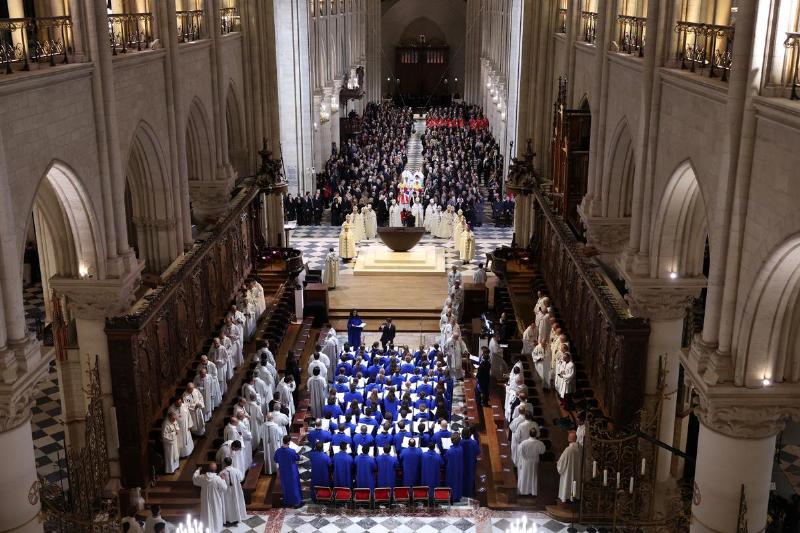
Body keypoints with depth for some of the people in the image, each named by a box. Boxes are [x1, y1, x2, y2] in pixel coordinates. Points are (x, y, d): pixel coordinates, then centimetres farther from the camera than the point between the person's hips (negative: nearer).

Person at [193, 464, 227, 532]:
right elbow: (224, 488, -16)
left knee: (207, 513, 22)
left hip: (206, 500, 3)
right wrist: (223, 480, -2)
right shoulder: (218, 479, -28)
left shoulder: (202, 477, -18)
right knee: (216, 514, 17)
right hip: (215, 501, -3)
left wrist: (197, 470, 19)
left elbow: (194, 478, 4)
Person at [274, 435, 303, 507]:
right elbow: (298, 459, -8)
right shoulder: (292, 451, -28)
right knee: (294, 486, 13)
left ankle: (287, 502, 34)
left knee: (285, 486, 21)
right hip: (292, 472, -4)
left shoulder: (278, 451, -16)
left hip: (283, 472, 4)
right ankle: (296, 502, 23)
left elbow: (276, 460, 2)